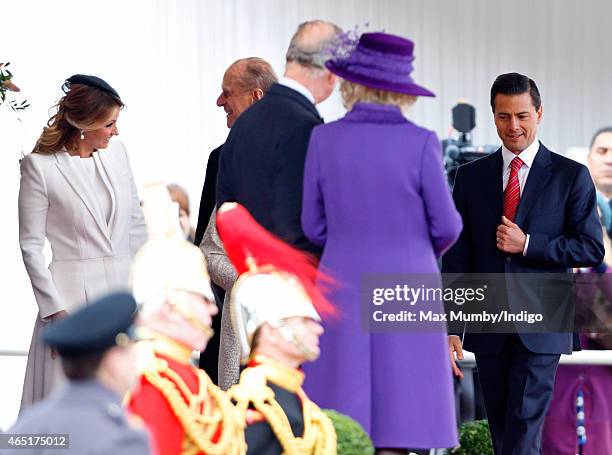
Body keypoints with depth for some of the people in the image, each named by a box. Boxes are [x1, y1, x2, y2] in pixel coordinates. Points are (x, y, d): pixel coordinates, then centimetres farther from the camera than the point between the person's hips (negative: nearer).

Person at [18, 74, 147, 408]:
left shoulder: (116, 152, 8)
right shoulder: (39, 166, -7)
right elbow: (31, 246, -5)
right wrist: (56, 310, -9)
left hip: (124, 293, 5)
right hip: (74, 298, -5)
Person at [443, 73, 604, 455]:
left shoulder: (571, 176, 1)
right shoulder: (471, 176, 9)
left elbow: (592, 249, -2)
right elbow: (457, 258, 7)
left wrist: (527, 245, -13)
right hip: (487, 328, 4)